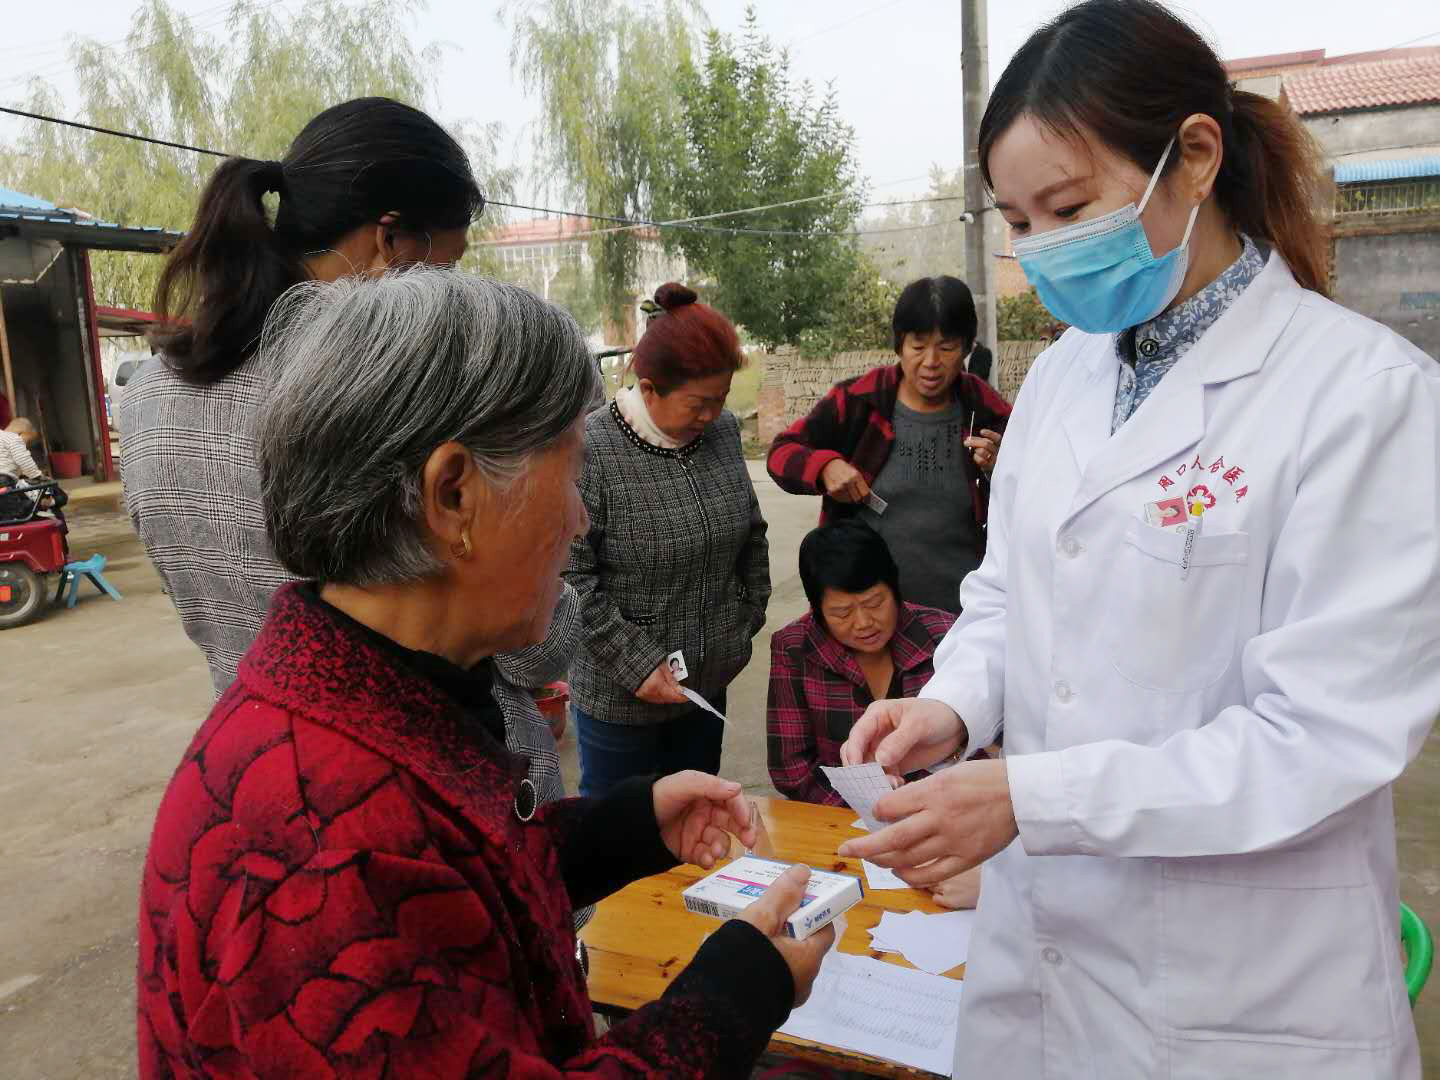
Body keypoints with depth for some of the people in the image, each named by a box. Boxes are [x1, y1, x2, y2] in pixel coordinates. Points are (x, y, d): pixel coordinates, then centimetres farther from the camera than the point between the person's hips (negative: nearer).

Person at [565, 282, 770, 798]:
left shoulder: (722, 429, 0)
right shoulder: (590, 451, -20)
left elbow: (751, 534, 13)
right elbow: (570, 577, -20)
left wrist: (748, 619, 11)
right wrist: (636, 663, -18)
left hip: (710, 680, 6)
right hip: (621, 694, -5)